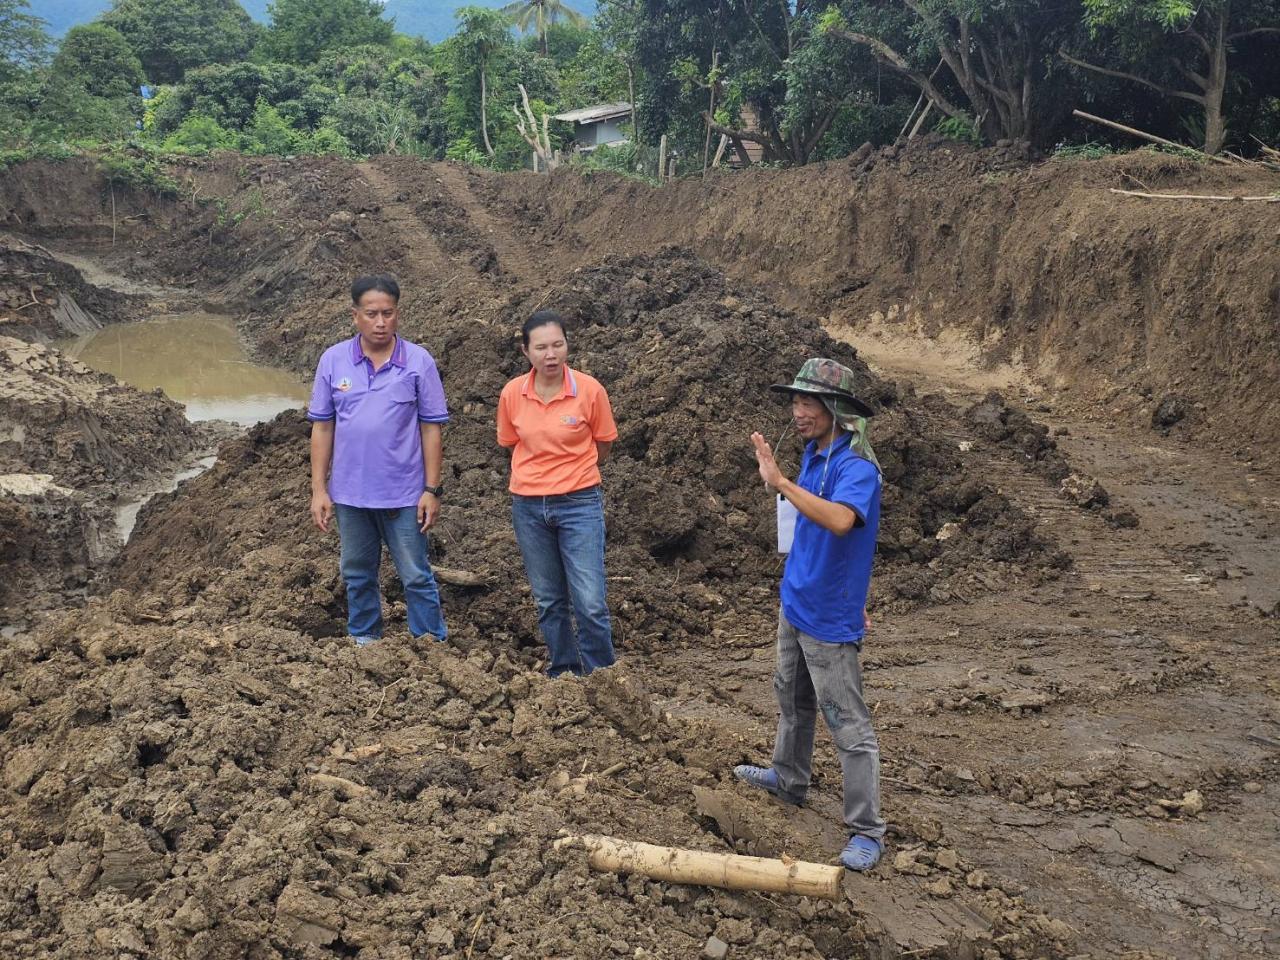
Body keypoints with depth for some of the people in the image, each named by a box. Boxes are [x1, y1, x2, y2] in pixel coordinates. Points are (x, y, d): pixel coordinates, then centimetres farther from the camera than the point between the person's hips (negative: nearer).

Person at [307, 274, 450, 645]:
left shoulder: (419, 362, -7)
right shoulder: (332, 360, -1)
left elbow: (431, 429, -4)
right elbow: (322, 427, 3)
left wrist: (432, 489, -6)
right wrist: (319, 489, 0)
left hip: (403, 494, -3)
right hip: (349, 493, 3)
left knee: (417, 577, 4)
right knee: (358, 577, 16)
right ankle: (363, 645, 31)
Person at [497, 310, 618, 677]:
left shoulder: (590, 390, -12)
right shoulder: (512, 393, -5)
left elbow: (602, 444, 3)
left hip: (579, 504, -3)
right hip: (528, 506, 3)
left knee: (590, 602, -5)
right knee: (548, 601, 13)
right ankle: (562, 673, 29)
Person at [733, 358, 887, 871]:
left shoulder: (856, 466, -24)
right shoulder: (814, 454, 4)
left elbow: (840, 520, -44)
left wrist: (781, 482, -42)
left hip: (828, 618, -9)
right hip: (795, 603, 9)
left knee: (848, 724, -2)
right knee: (792, 699, 26)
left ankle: (867, 832, 7)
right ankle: (789, 778, 46)